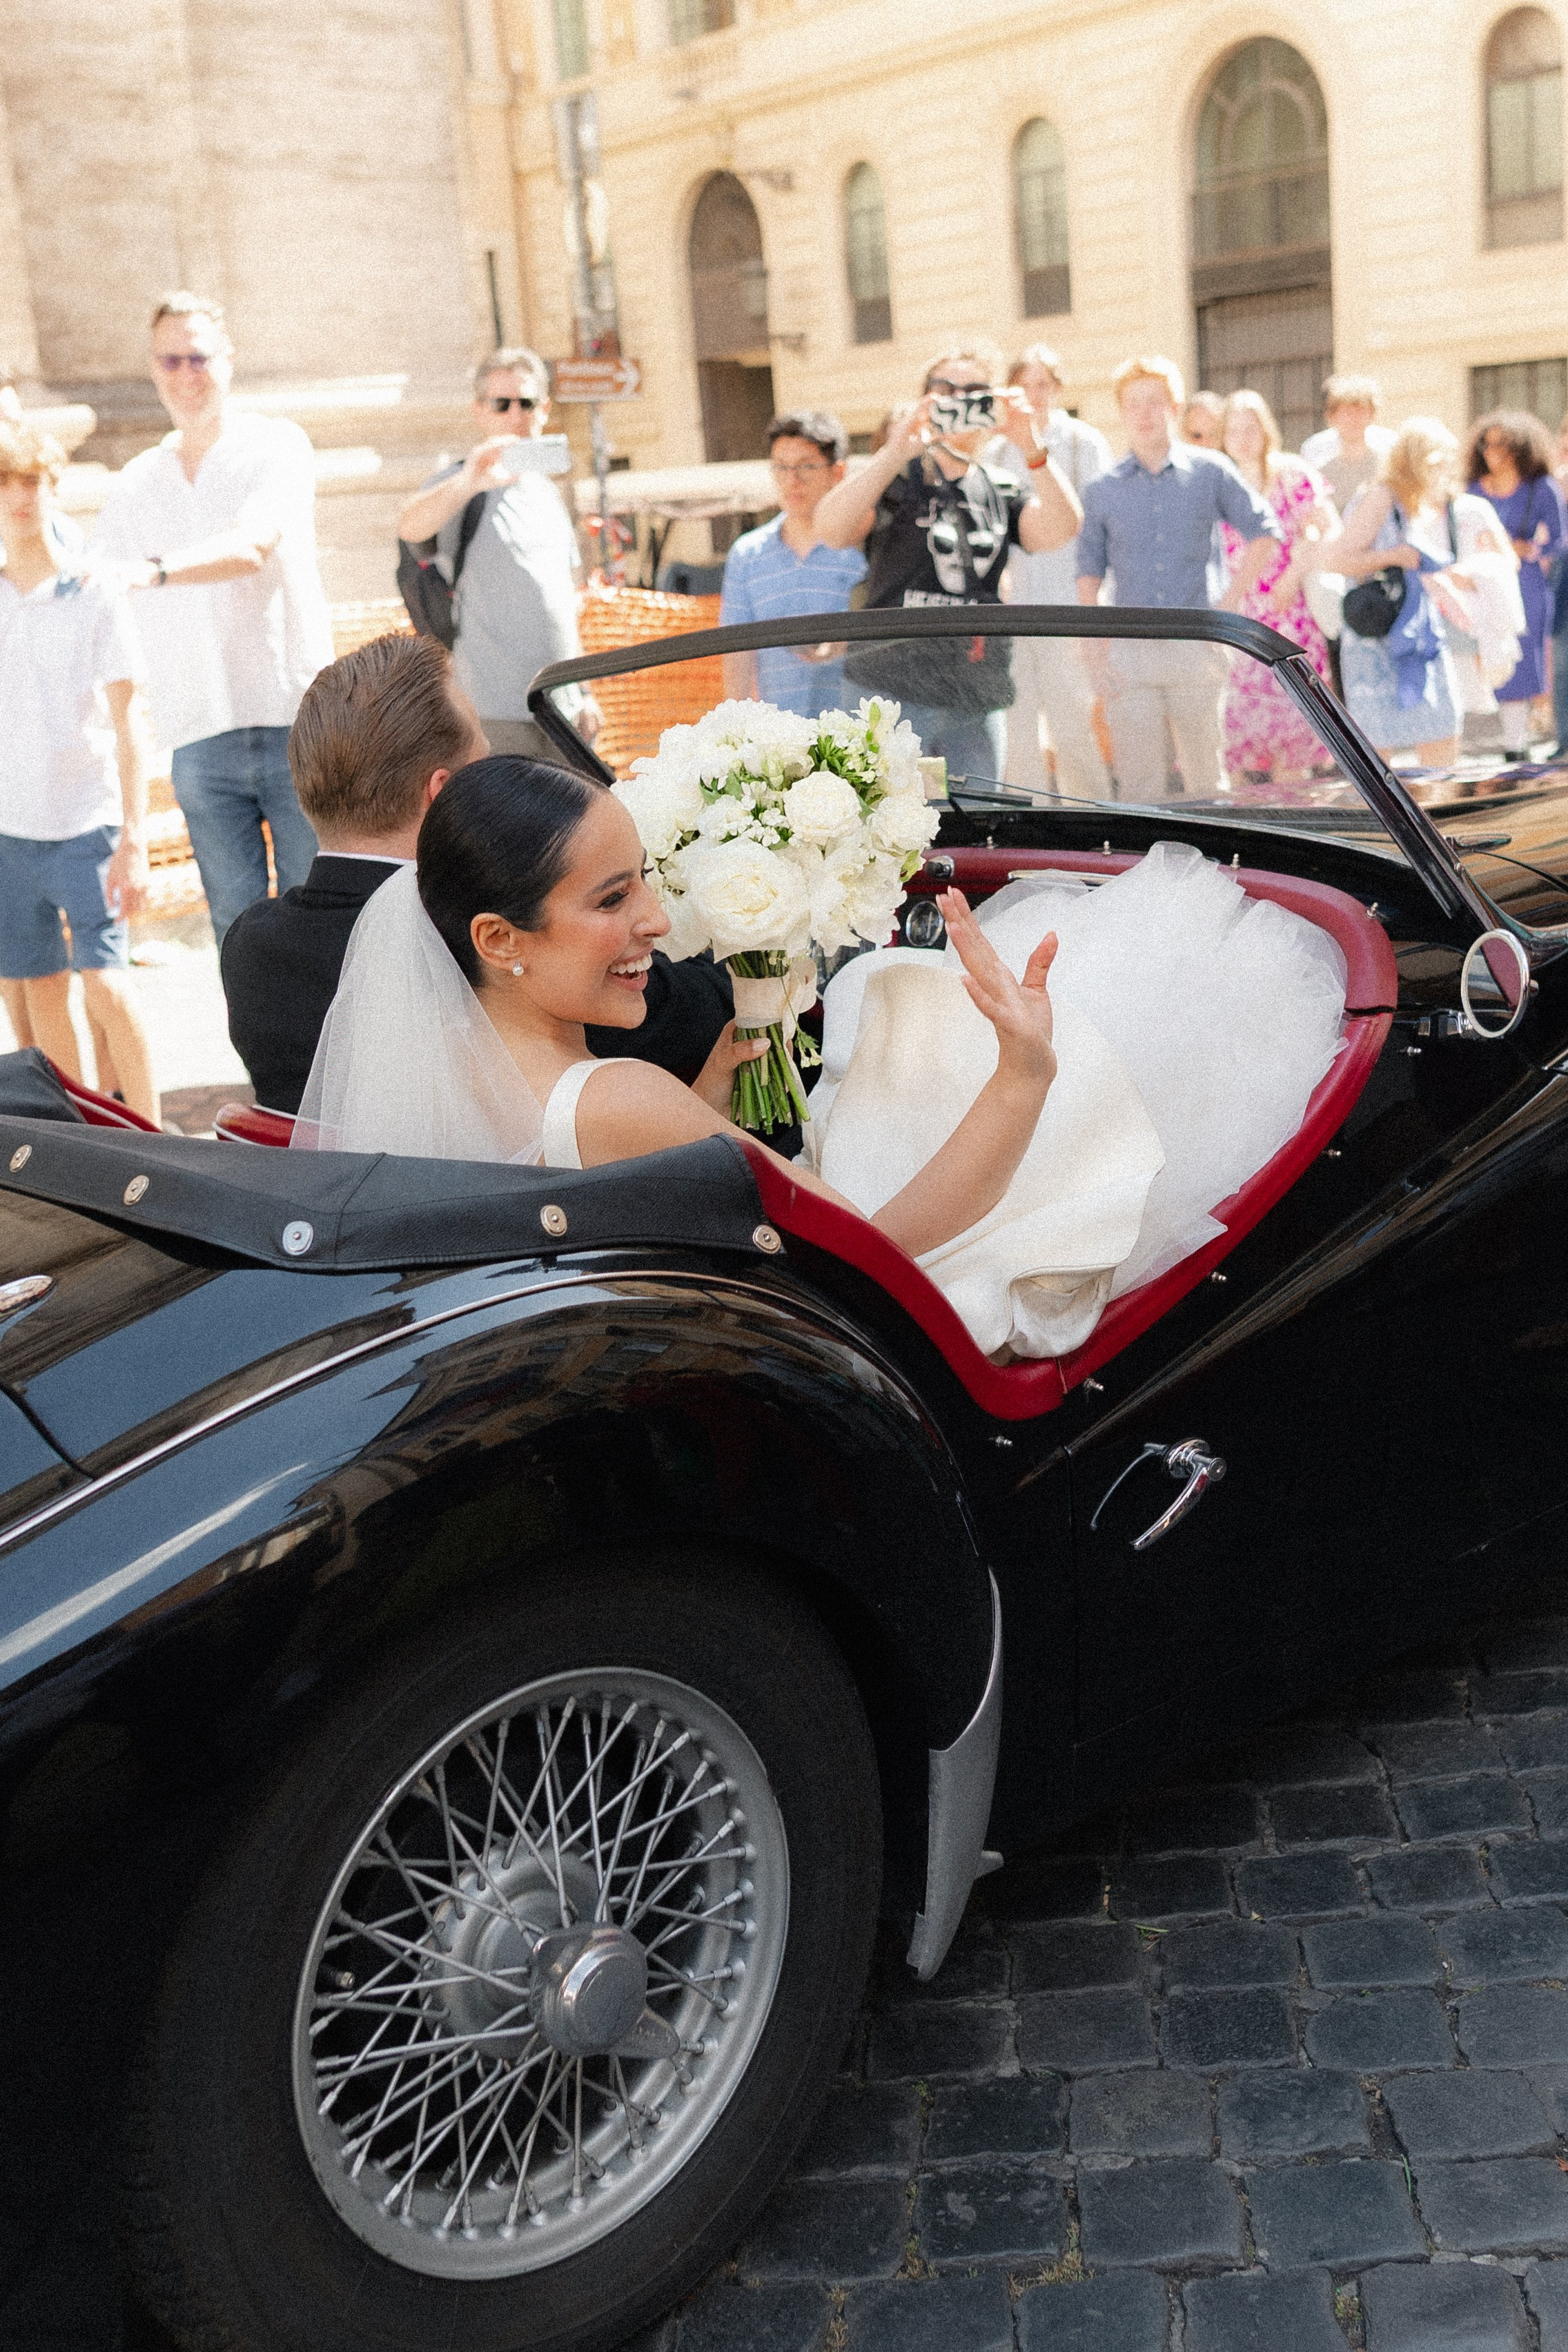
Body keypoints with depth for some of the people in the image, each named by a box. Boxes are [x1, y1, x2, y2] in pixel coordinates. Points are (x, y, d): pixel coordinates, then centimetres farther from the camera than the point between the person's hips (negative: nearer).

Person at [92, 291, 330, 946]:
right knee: (237, 930, 3)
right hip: (199, 738, 3)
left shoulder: (277, 445, 1)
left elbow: (253, 546, -18)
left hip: (296, 722, -3)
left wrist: (153, 569, -33)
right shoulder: (131, 487, 15)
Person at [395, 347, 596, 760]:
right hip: (497, 715, -7)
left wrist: (582, 692, 20)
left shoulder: (547, 492, 17)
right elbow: (410, 527, -28)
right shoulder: (461, 484, -5)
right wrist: (468, 483, -47)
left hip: (562, 710, 7)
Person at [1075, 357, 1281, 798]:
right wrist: (1093, 650, 1)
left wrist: (1231, 604, 2)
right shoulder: (1102, 491, 8)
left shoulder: (1210, 472, 6)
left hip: (1194, 646, -1)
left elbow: (1263, 531, 11)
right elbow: (1089, 572, 11)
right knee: (1137, 783, 0)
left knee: (1206, 778, 5)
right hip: (1129, 651, 1)